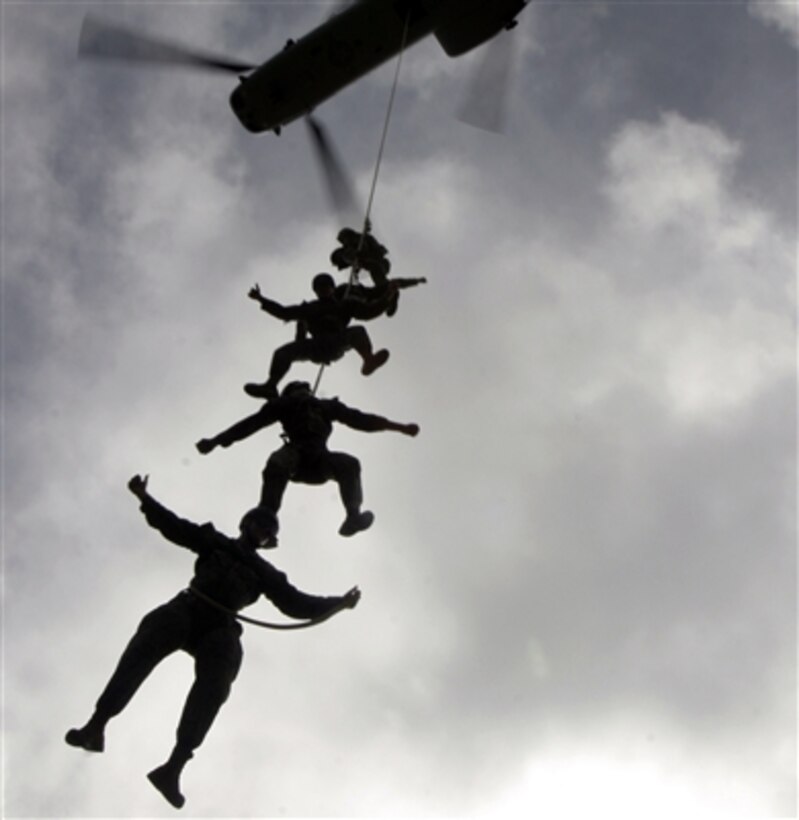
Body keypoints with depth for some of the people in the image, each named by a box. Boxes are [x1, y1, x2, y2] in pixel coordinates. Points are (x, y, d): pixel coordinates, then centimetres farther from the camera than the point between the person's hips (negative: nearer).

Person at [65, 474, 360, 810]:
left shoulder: (264, 572, 28)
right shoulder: (215, 541, 27)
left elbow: (296, 604, 21)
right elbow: (174, 526, 20)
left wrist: (338, 603, 11)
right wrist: (144, 498, 9)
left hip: (220, 628, 1)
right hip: (187, 608, -1)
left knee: (214, 682, -27)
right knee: (146, 645, -31)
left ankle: (173, 768, -39)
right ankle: (97, 724, -40)